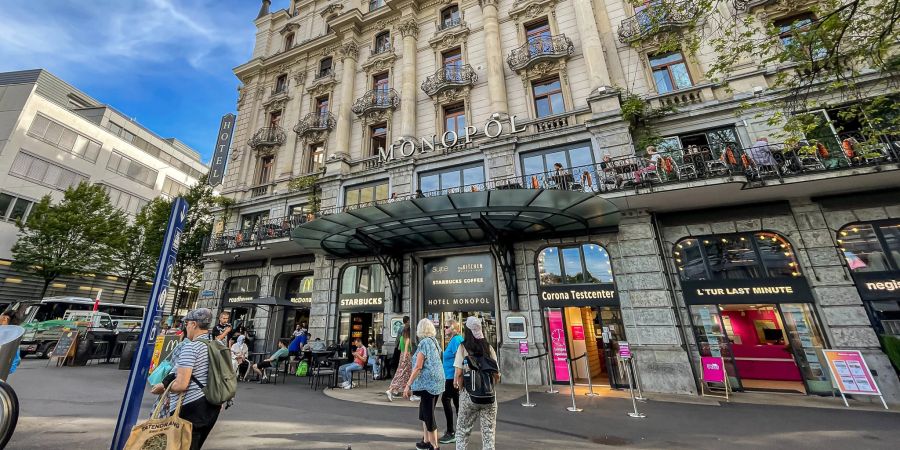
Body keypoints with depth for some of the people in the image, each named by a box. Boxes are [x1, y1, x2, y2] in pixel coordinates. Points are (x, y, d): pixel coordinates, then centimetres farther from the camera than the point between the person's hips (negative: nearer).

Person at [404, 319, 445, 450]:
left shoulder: (424, 342, -13)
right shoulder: (435, 341, 9)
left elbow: (418, 367, -17)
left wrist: (408, 385, -12)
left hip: (428, 382, -8)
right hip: (437, 381, 8)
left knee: (428, 414, 3)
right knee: (425, 412, 21)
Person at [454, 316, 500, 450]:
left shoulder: (463, 347, -9)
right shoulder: (489, 348, -1)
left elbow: (458, 373, -13)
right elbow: (496, 375, 0)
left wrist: (460, 388, 5)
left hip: (469, 394, -2)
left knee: (462, 430, 16)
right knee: (488, 431, 14)